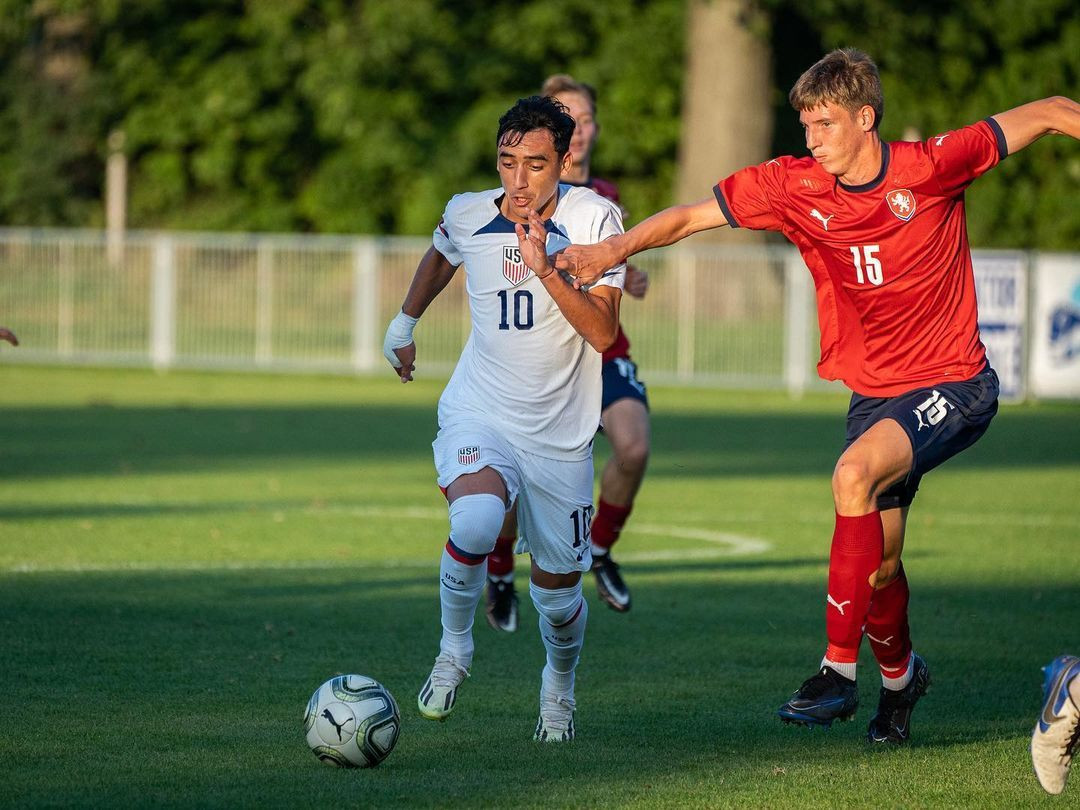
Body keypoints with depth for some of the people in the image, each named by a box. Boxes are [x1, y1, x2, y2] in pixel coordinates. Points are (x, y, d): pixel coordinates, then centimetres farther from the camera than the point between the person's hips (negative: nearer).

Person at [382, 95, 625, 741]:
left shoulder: (594, 219, -11)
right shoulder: (469, 215, -4)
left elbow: (604, 331, -20)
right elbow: (440, 257, 22)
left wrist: (545, 269, -31)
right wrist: (405, 323, 35)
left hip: (562, 433, 0)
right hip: (479, 414, 0)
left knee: (559, 588, 8)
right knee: (476, 523, -32)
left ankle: (560, 682, 42)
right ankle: (456, 649, -6)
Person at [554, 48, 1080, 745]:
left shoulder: (929, 166, -14)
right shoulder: (793, 187, -5)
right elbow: (691, 216, -9)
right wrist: (617, 247, -24)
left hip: (954, 385, -5)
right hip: (874, 391, 5)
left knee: (855, 474, -30)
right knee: (880, 568, 7)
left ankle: (840, 670, -25)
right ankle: (899, 673, 40)